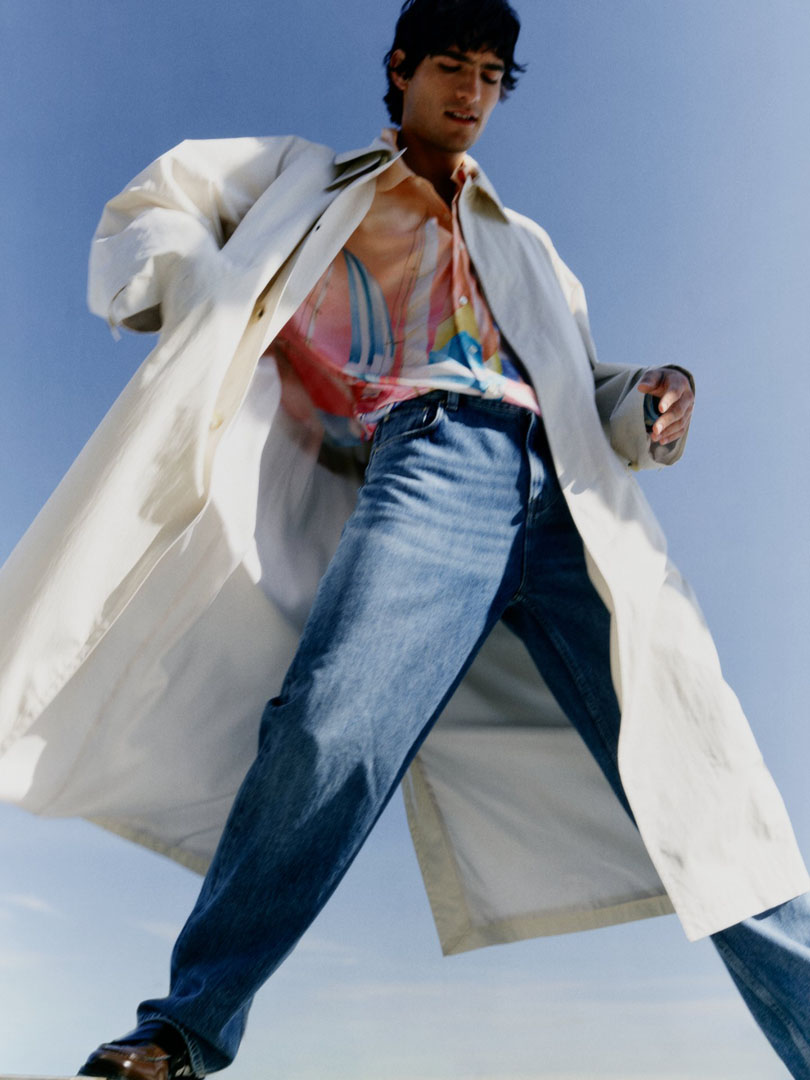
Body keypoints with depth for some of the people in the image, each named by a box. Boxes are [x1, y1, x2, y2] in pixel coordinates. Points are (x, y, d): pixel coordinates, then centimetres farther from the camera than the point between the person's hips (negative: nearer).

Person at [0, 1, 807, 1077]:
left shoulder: (523, 246, 37)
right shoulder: (310, 180, 29)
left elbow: (587, 386, 29)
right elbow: (148, 217, 27)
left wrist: (653, 398, 5)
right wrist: (216, 307, 6)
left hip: (564, 492, 4)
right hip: (431, 465, -3)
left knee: (687, 754, -9)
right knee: (334, 726, -25)